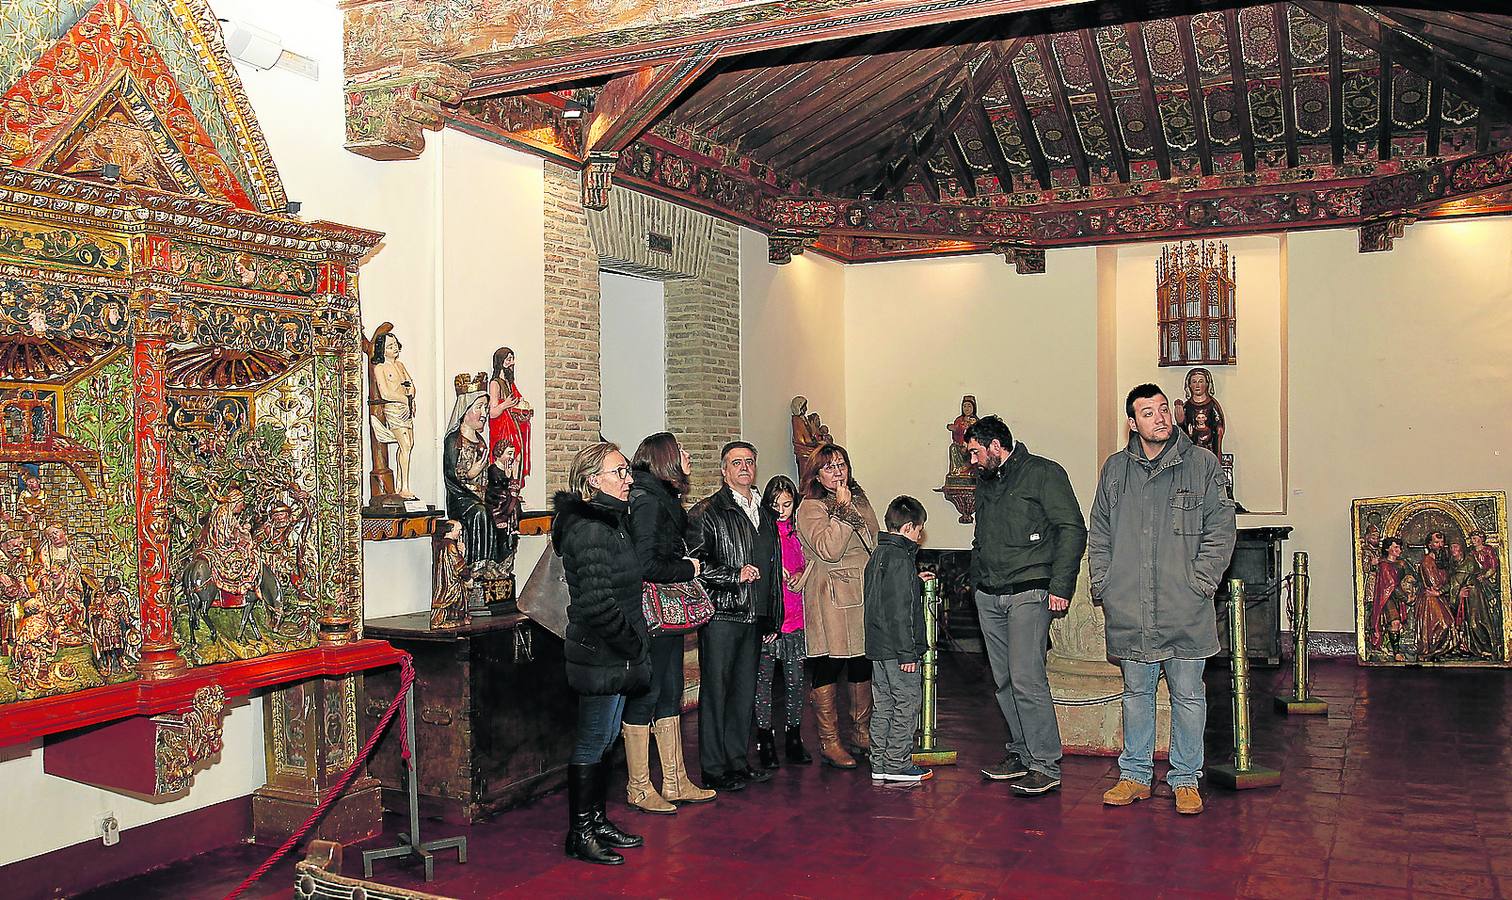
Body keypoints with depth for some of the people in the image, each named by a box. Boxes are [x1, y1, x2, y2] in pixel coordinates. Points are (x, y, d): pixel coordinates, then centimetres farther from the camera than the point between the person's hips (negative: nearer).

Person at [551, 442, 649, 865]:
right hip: (601, 655, -10)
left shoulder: (609, 522, 13)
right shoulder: (591, 529, -20)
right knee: (593, 742, 0)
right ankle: (579, 834, 11)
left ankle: (596, 819, 29)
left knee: (604, 739, 17)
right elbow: (598, 602, -25)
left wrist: (632, 644, 14)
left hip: (613, 654, 10)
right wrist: (633, 644, -16)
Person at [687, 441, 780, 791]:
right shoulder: (707, 512, -7)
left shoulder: (763, 513, 15)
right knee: (715, 690, 0)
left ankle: (737, 761, 24)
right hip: (721, 616, -7)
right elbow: (695, 562, -13)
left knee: (745, 691, 13)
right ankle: (714, 769, 9)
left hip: (752, 618, 7)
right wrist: (735, 575, -16)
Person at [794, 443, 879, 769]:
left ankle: (862, 733, 27)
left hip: (865, 595, 7)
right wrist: (842, 510, -18)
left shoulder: (859, 500, 15)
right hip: (831, 600, -7)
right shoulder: (810, 508, -8)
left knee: (864, 666, 13)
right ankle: (829, 742, 8)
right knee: (827, 669, -2)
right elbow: (829, 550, -21)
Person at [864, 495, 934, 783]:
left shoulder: (877, 556, 11)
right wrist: (908, 652, -19)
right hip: (897, 647, -9)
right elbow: (901, 612, -21)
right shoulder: (901, 559, -18)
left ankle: (879, 763, 18)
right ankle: (898, 764, 5)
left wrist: (915, 581, 29)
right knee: (906, 703, 0)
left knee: (882, 704, 13)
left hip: (876, 646, 9)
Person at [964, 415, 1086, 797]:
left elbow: (1073, 529, -7)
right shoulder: (985, 482, 19)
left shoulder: (1044, 473, -3)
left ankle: (1045, 766, -6)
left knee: (1027, 679, -13)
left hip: (1028, 593, -7)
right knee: (1004, 682, 9)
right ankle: (1020, 752, 19)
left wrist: (1060, 587, -13)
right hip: (988, 597, 7)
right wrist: (975, 579, 17)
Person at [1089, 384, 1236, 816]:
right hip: (1128, 610, 3)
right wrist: (1102, 583, 5)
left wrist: (1201, 583, -8)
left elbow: (1220, 528, 0)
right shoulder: (1115, 469, 9)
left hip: (1185, 608, -2)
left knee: (1188, 695, 6)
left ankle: (1186, 780, 19)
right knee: (1136, 692, 13)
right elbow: (1099, 534, 15)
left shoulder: (1202, 464, 0)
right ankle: (1135, 776, 24)